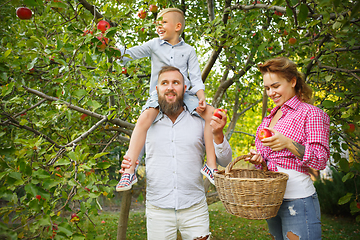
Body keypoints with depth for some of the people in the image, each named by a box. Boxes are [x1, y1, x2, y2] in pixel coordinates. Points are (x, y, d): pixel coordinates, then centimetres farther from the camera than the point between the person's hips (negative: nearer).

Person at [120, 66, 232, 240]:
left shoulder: (200, 121, 2)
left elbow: (225, 162, 1)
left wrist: (218, 135, -16)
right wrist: (129, 167, -9)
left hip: (194, 208, 0)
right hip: (158, 210, 1)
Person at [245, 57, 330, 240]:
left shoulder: (311, 113, -5)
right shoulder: (269, 118, 15)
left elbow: (320, 160, -12)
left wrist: (288, 144, -28)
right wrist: (257, 158, -1)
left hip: (298, 200, -7)